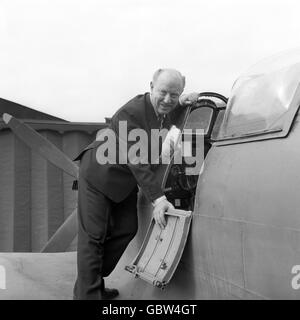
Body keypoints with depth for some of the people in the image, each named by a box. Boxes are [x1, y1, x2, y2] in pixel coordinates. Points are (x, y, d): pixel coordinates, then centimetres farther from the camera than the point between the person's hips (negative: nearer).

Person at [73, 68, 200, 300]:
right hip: (99, 174, -8)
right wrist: (157, 198, -42)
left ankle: (96, 282, 23)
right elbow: (136, 160, -36)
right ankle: (87, 294, 3)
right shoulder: (130, 113, -31)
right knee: (94, 235, -6)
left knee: (126, 229, 8)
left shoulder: (168, 111, -7)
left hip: (126, 181, 8)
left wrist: (183, 102, -6)